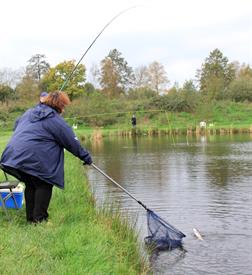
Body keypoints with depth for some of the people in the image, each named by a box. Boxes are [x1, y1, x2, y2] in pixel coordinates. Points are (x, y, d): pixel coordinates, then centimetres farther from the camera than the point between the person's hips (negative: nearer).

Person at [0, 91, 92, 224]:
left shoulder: (29, 112, 20)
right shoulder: (56, 121, -1)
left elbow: (17, 126, 30)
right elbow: (72, 142, 2)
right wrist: (86, 157, 12)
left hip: (13, 155, 8)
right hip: (33, 159, -8)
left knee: (31, 185, 21)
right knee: (44, 185, 8)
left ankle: (31, 218, 27)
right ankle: (39, 219, 7)